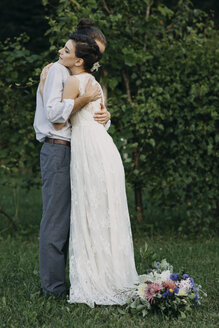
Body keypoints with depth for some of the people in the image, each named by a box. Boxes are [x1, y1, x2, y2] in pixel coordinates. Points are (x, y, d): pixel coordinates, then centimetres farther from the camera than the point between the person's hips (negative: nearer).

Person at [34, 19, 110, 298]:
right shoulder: (57, 71, -5)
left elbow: (85, 116, 20)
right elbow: (53, 112, -16)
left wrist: (104, 116, -1)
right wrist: (84, 99, -17)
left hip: (74, 150, 9)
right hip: (57, 149, -9)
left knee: (70, 218, 7)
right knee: (56, 218, -8)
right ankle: (53, 285, -5)